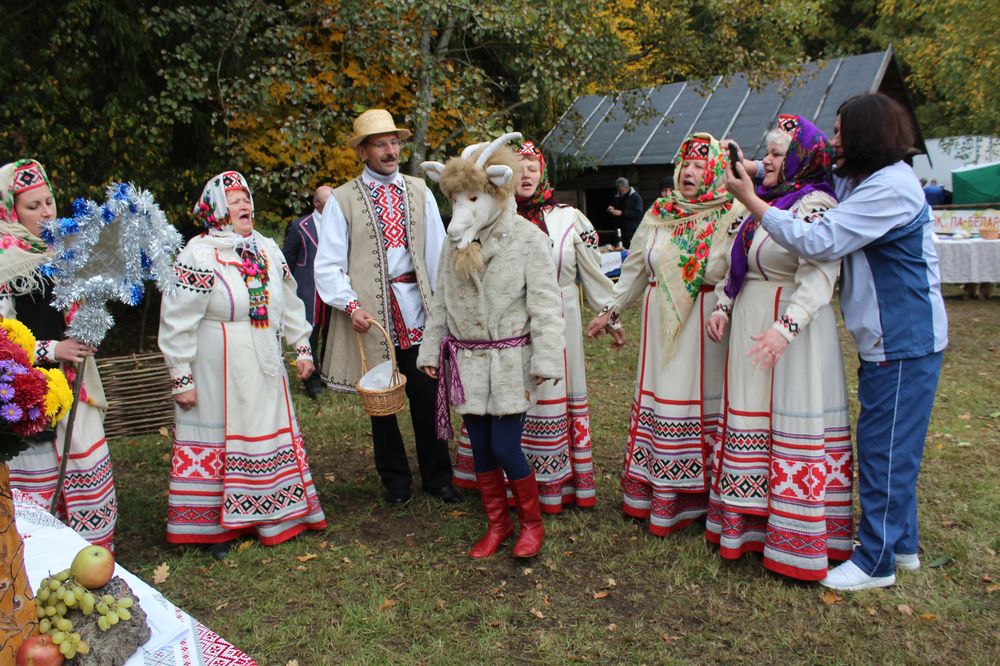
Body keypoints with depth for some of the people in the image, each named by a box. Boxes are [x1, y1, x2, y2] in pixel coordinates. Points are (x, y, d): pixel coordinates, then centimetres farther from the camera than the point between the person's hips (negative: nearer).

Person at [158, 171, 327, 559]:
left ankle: (277, 516, 28)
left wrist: (303, 348, 14)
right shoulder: (199, 255, -13)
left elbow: (289, 305, 17)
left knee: (272, 435, 13)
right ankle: (214, 526, 18)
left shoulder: (267, 250, 8)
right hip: (218, 373, -6)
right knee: (216, 441, 3)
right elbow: (177, 323, -13)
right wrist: (182, 378, -13)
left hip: (265, 370, 6)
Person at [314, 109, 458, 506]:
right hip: (371, 313, -1)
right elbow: (328, 265, -1)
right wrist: (350, 305, -15)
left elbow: (437, 251, 7)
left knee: (426, 397, 5)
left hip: (417, 308, 2)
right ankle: (395, 480, 27)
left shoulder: (419, 192, 10)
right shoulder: (343, 199, 2)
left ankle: (437, 477, 23)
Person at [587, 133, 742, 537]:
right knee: (660, 397, 5)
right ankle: (654, 493, 15)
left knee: (704, 398, -1)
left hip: (707, 323, -3)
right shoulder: (658, 215, 12)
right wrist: (610, 311, 18)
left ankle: (699, 496, 11)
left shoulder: (731, 217, -1)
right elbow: (635, 269, 18)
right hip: (661, 322, 4)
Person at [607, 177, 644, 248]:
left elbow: (638, 214, -15)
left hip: (632, 232, -6)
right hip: (620, 231, 6)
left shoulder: (636, 197, -3)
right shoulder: (617, 197, 16)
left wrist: (622, 213, -19)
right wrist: (611, 210, 3)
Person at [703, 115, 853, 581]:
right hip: (750, 323, 9)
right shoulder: (764, 202, 15)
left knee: (791, 418, -4)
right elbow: (737, 264, 21)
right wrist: (723, 306, 9)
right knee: (750, 417, 12)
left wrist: (785, 328, -33)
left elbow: (819, 276, -24)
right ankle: (750, 522, 24)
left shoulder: (815, 205, -12)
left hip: (792, 327, -9)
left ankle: (796, 538, 9)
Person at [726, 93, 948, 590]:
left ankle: (876, 562, 12)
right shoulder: (857, 181, 9)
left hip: (906, 343, -10)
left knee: (885, 448, -1)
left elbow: (818, 242, -27)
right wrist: (755, 172, 2)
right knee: (891, 446, 17)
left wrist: (750, 199, -21)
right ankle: (901, 544, 31)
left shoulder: (890, 187, -22)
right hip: (886, 339, 10)